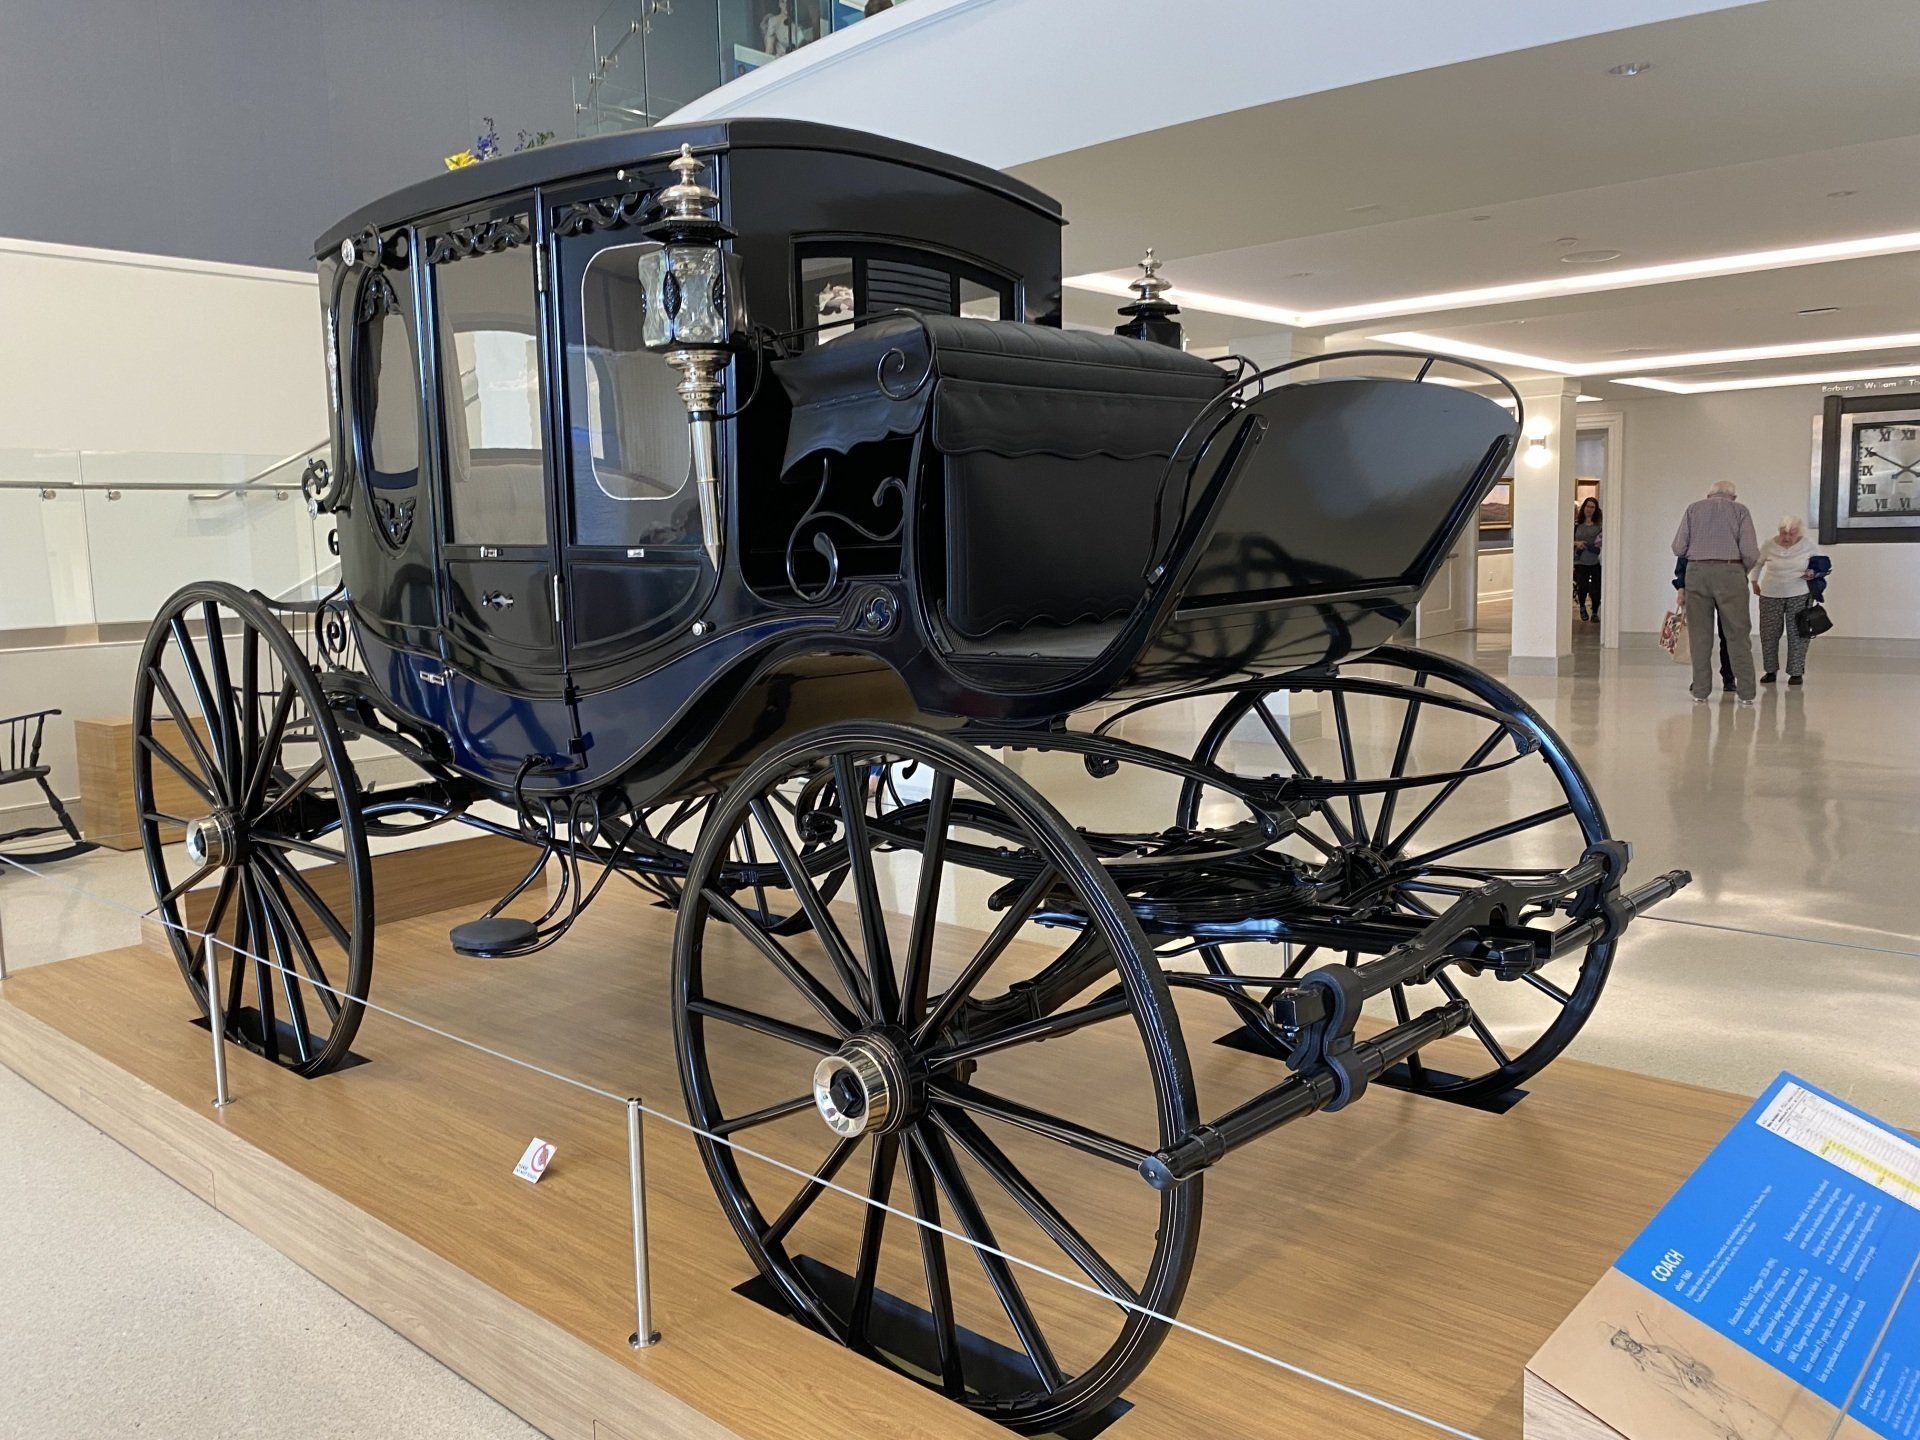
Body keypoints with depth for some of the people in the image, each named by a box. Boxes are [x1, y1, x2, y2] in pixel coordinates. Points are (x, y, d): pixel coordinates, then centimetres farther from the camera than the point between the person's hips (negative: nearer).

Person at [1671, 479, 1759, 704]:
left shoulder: (1694, 508, 14)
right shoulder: (1740, 510, 9)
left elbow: (1678, 548, 6)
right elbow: (1750, 552, -1)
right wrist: (1744, 571, 18)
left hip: (1696, 572, 1)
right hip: (1730, 571, -1)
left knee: (1699, 635, 7)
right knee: (1738, 634, 4)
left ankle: (1700, 692, 7)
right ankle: (1746, 693, 5)